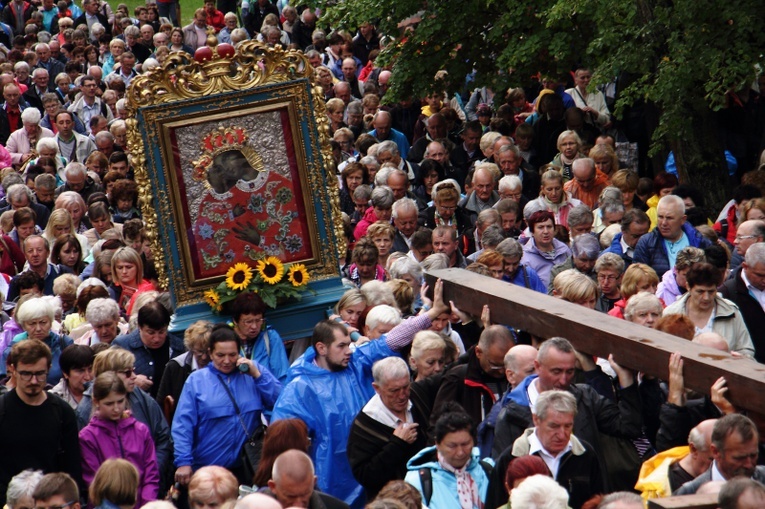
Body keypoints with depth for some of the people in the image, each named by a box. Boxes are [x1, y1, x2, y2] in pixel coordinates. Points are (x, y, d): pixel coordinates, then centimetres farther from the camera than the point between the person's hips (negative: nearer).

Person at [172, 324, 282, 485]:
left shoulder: (254, 371, 7)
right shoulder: (196, 380, 1)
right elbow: (183, 425, -4)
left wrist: (256, 375, -10)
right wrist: (183, 462, -12)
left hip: (247, 468, 2)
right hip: (208, 469, -2)